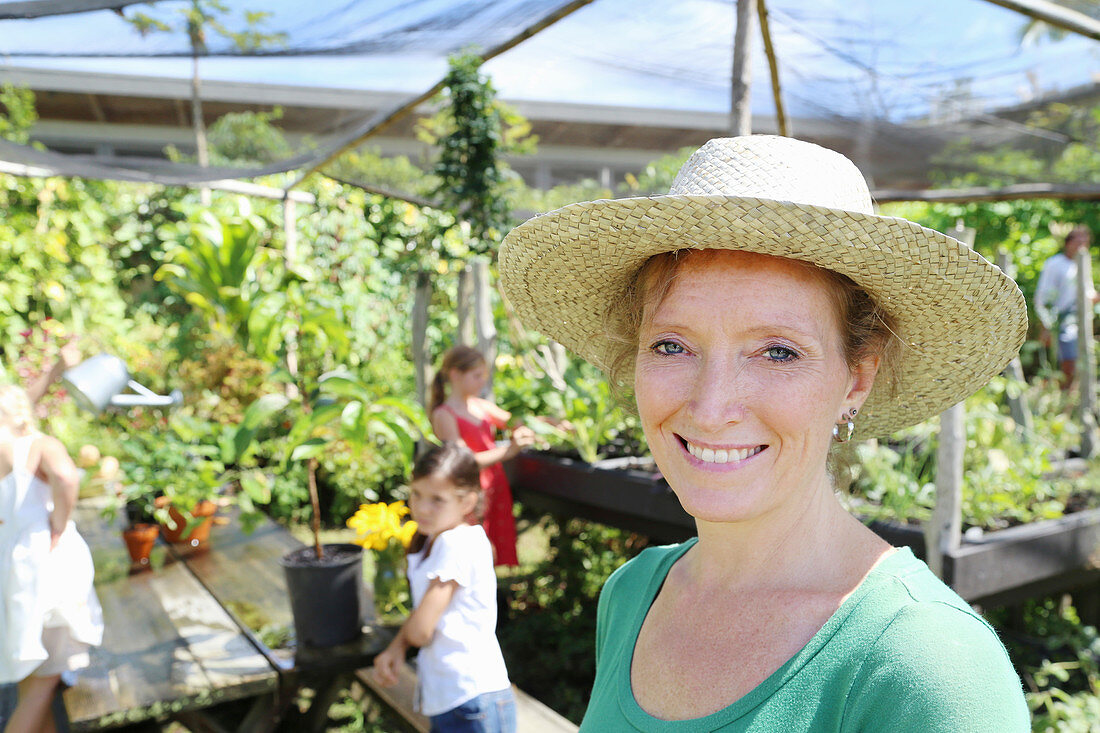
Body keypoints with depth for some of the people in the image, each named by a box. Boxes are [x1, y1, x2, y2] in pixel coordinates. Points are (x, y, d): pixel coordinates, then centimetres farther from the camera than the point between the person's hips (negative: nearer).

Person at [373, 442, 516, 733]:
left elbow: (420, 630, -18)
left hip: (474, 707, -9)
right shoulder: (431, 541, 10)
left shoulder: (458, 544, -18)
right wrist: (395, 649, -5)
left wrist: (400, 640, 3)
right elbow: (417, 624, 14)